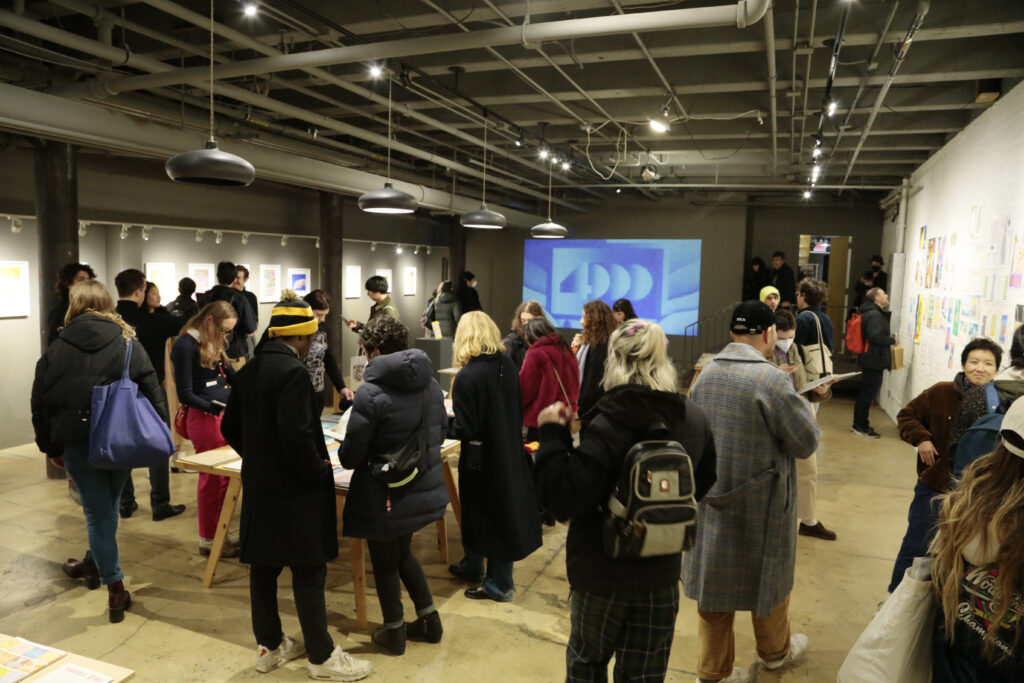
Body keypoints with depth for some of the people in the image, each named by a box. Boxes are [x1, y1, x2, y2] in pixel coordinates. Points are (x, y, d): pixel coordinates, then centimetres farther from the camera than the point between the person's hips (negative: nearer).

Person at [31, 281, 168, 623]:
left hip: (78, 443, -1)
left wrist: (50, 445, 12)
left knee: (98, 511, 6)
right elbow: (152, 392, -5)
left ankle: (115, 588, 5)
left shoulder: (56, 350, -2)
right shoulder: (128, 344, -3)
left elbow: (41, 403, 2)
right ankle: (94, 564, 41)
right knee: (107, 505, 20)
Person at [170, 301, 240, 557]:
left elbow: (233, 378, 16)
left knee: (225, 477, 12)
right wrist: (215, 408, -20)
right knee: (211, 479, 2)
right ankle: (208, 541, 16)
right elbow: (186, 395, -13)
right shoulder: (186, 345, -11)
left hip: (226, 414, 8)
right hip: (204, 418, -8)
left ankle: (219, 534, 25)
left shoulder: (215, 344, 15)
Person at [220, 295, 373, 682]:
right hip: (293, 488, -9)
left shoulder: (248, 370, 6)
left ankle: (269, 646, 30)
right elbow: (297, 435, -27)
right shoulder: (293, 371, -21)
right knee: (308, 571, 2)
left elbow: (230, 427, 12)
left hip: (258, 484, 9)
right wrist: (320, 472, -12)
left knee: (263, 566, 16)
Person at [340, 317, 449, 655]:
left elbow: (351, 456, -18)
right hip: (424, 489, 6)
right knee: (403, 552, 26)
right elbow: (440, 433, 9)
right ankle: (429, 618, 32)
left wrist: (345, 450, 5)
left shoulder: (370, 393, -21)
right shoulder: (431, 384, -2)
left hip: (385, 497, -6)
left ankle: (394, 632, 30)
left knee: (385, 563, 15)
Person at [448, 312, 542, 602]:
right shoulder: (507, 365, -3)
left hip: (482, 458, -7)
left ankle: (499, 585, 24)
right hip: (509, 452, 7)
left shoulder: (467, 377, -23)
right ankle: (471, 567, 41)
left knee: (480, 512, 10)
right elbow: (517, 408, 6)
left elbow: (464, 429, -22)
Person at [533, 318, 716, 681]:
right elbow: (702, 485, 13)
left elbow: (564, 500, -27)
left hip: (602, 573, -4)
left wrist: (552, 434, -19)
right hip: (661, 575, 4)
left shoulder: (611, 423, -23)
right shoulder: (695, 419, -4)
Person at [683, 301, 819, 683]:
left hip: (711, 498, 5)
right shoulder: (771, 379, -21)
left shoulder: (706, 374, -1)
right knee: (767, 575, 18)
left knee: (714, 575, 14)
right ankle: (775, 651, 43)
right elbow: (806, 443, -11)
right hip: (759, 504, -5)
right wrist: (802, 407, 6)